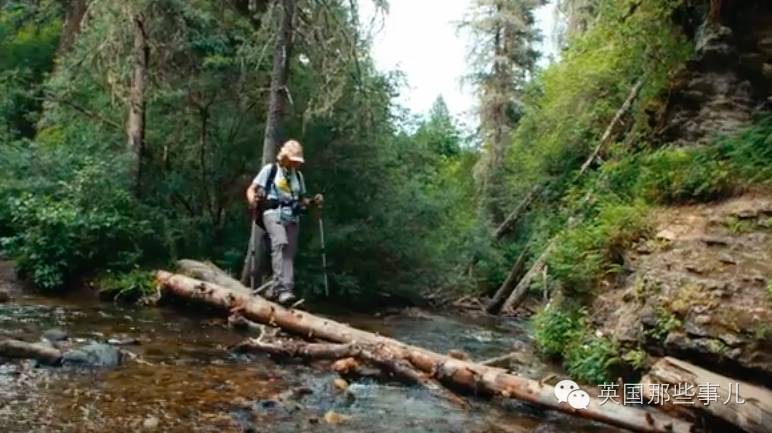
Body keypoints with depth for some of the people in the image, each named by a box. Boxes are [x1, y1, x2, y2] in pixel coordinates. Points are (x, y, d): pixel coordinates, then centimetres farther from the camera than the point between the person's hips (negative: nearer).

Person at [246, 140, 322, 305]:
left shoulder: (298, 175, 21)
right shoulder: (270, 169, 7)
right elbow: (252, 189, 4)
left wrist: (313, 201, 5)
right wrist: (253, 200, -19)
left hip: (293, 217, 6)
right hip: (274, 213, -5)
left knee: (289, 253, -3)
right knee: (280, 244, -28)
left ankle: (275, 289, 8)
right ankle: (284, 288, -37)